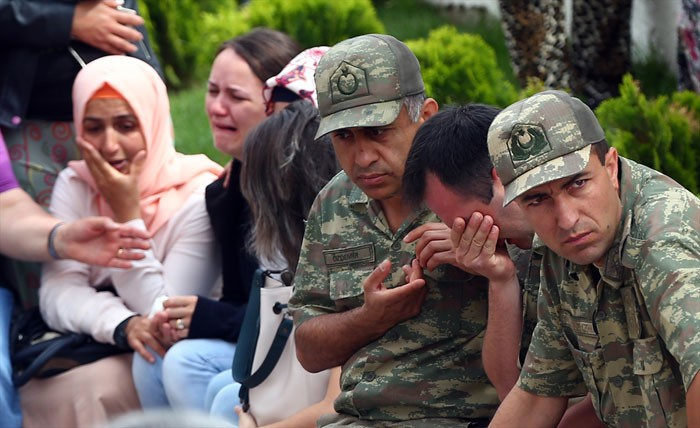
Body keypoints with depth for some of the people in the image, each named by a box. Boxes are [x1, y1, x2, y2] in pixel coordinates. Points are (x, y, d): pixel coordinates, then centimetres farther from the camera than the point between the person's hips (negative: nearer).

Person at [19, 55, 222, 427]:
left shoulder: (198, 197, -11)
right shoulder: (74, 186, 2)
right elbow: (57, 294, -11)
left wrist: (128, 214, -18)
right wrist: (123, 325, -32)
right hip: (87, 347, 3)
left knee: (89, 388, -30)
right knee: (33, 393, -26)